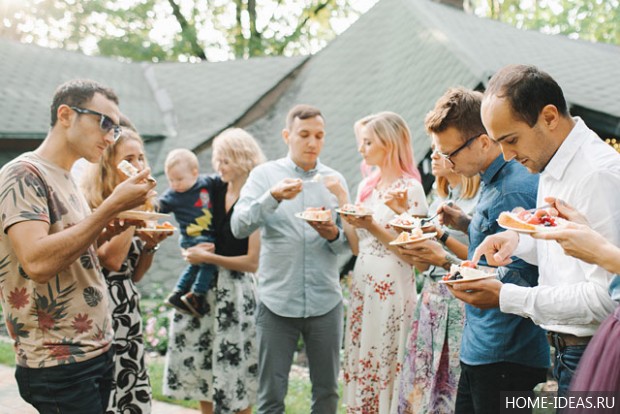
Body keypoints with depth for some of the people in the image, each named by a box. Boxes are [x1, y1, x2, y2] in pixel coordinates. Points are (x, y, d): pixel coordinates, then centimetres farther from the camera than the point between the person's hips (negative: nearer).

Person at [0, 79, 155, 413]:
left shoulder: (67, 180, 13)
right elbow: (37, 263, -27)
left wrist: (106, 232, 2)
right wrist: (112, 206, -23)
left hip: (98, 351, 8)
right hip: (60, 365, -8)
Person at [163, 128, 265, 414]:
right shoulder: (216, 189, 3)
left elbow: (252, 262, -16)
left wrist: (208, 257, -14)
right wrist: (195, 248, -4)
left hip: (234, 291, -7)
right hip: (204, 285, 7)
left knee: (233, 366, 3)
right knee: (199, 360, 14)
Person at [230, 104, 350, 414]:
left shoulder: (335, 180, 7)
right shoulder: (264, 174, 1)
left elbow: (348, 243, 8)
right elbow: (239, 227, -12)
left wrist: (333, 234, -14)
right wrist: (273, 197, -26)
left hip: (326, 303, 2)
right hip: (277, 303, -2)